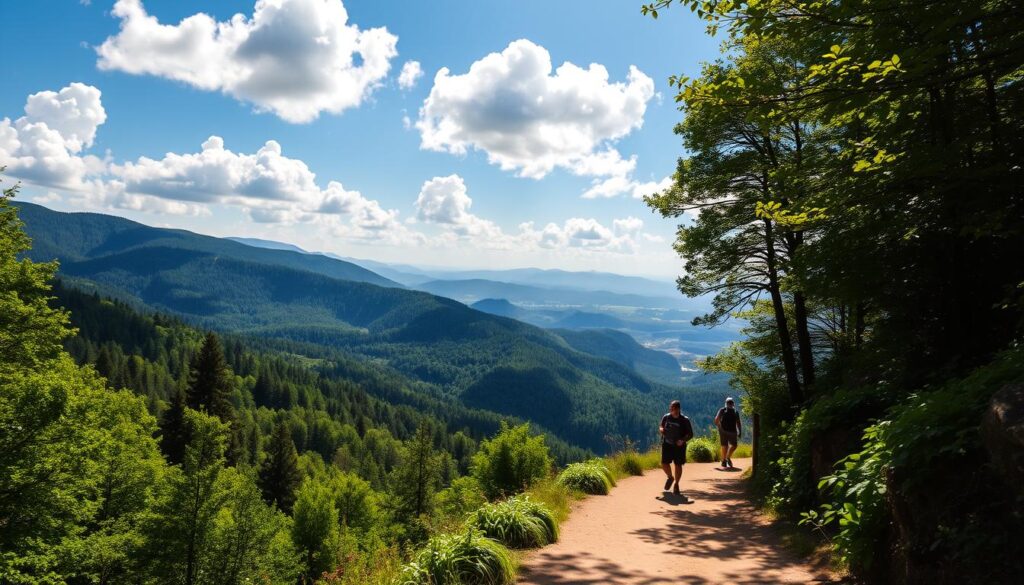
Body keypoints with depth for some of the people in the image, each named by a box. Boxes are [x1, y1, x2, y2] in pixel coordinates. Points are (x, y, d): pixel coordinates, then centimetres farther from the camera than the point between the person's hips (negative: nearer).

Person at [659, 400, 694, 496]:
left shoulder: (685, 420, -8)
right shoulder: (666, 417, 2)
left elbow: (690, 434, -4)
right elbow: (661, 427, 16)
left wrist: (683, 440, -22)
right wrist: (661, 429, -10)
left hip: (679, 446, -2)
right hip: (667, 444, 2)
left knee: (678, 465, 2)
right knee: (664, 463, -4)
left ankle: (676, 485, 20)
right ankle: (670, 477, 27)